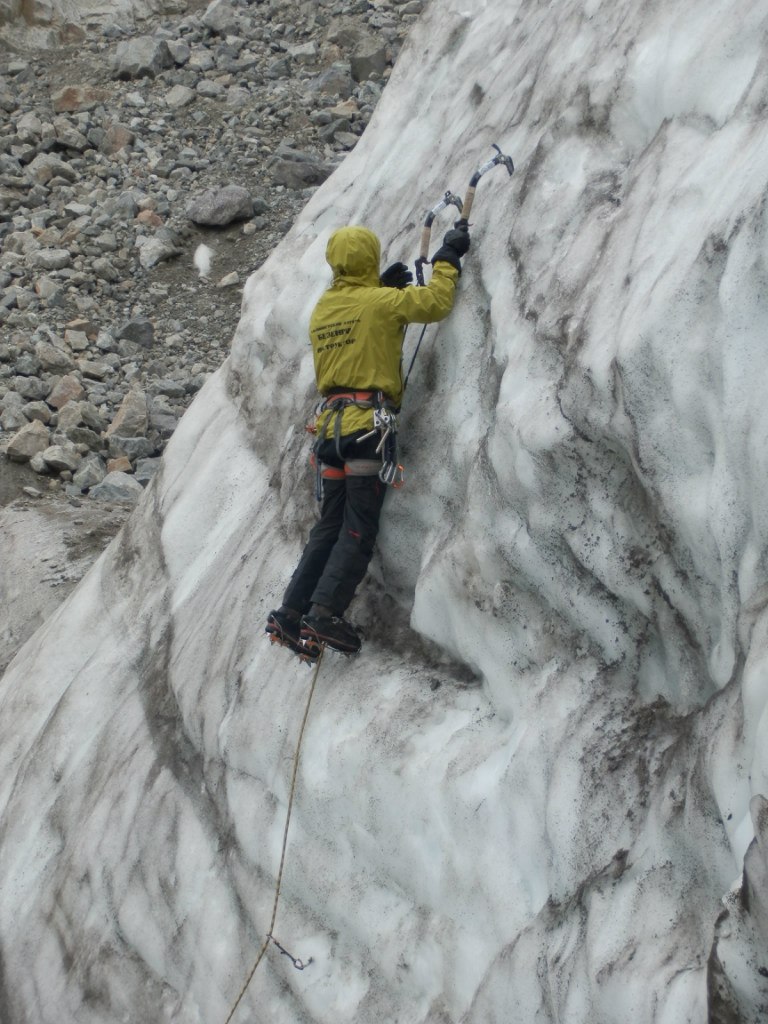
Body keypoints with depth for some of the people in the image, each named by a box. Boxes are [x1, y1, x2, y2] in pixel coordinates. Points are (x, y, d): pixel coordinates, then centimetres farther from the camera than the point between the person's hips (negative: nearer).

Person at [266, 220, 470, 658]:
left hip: (331, 423, 7)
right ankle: (326, 611, -15)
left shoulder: (322, 309, 14)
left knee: (330, 527, 12)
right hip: (368, 424, -7)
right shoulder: (381, 302, -6)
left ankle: (291, 614, 7)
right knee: (359, 530, -5)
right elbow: (436, 302, -5)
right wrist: (449, 256, 8)